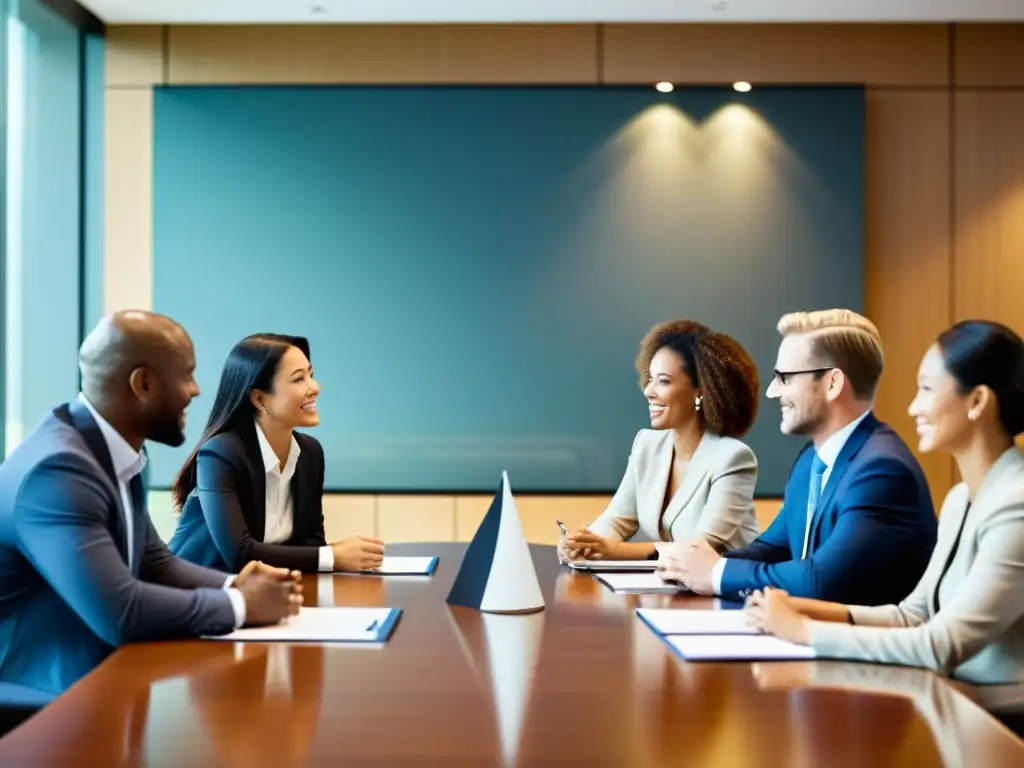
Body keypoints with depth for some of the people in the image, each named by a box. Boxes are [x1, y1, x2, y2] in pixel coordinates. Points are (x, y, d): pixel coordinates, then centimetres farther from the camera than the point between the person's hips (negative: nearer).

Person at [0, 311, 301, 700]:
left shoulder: (116, 453, 4)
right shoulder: (58, 470, -24)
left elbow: (155, 563, 13)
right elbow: (119, 612, -29)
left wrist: (234, 586, -5)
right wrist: (241, 605, -17)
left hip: (101, 666, 8)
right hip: (45, 692, -8)